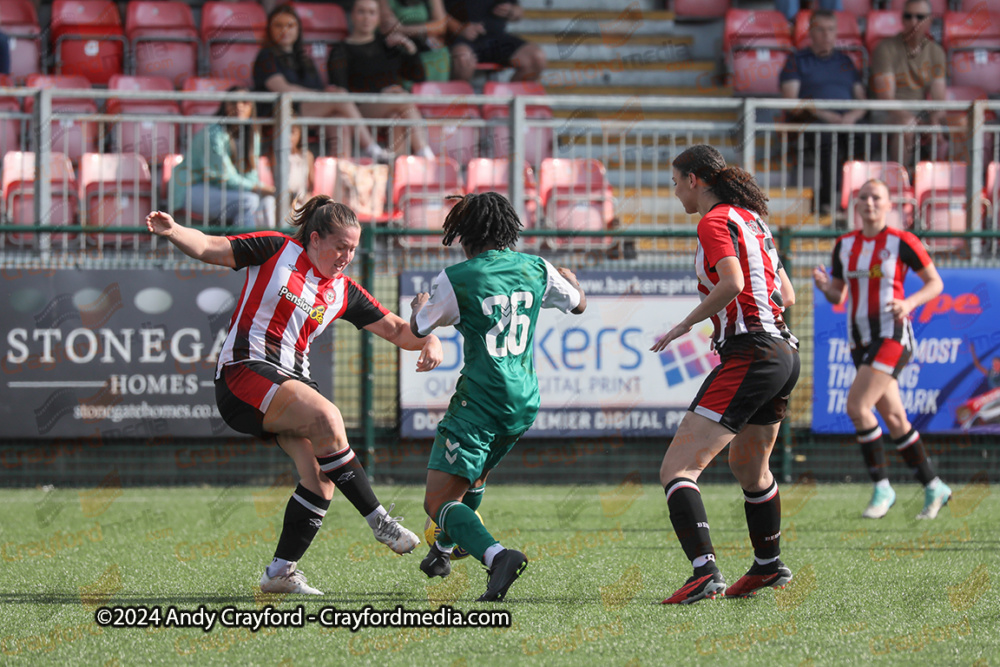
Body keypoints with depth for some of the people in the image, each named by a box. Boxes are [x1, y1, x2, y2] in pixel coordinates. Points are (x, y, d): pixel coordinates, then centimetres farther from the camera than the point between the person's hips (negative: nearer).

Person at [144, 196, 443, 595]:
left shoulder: (343, 293, 12)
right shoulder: (276, 250, -1)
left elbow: (395, 329, 14)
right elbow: (209, 249, -1)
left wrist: (428, 341, -7)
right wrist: (172, 231, -20)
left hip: (291, 379, 7)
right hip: (245, 368, -7)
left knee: (321, 476, -12)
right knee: (326, 417, -29)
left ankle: (280, 570, -3)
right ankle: (378, 520, -21)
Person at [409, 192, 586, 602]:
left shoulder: (455, 280, -9)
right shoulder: (536, 270, 4)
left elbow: (418, 329, 6)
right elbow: (579, 304, 23)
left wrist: (419, 305, 30)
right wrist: (570, 278, 46)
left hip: (479, 399, -7)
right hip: (524, 402, 7)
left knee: (438, 502, -9)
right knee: (475, 475, 33)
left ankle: (496, 555, -33)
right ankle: (443, 550, 49)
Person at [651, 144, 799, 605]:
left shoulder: (715, 222, -8)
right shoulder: (751, 220, 19)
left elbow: (732, 283, -24)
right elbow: (785, 294, 21)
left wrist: (685, 325, -14)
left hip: (749, 356, -10)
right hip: (784, 352, 10)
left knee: (676, 470, -15)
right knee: (749, 465, 32)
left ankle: (704, 570, -32)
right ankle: (769, 566, 47)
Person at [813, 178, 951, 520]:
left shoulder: (902, 242, -6)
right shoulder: (845, 245, 10)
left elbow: (935, 283, 0)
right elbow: (837, 296, 15)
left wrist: (910, 303, -18)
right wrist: (824, 286, -8)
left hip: (892, 335, -6)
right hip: (861, 340, 6)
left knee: (856, 405, -20)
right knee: (893, 417, 8)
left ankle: (882, 488, -9)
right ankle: (933, 488, 22)